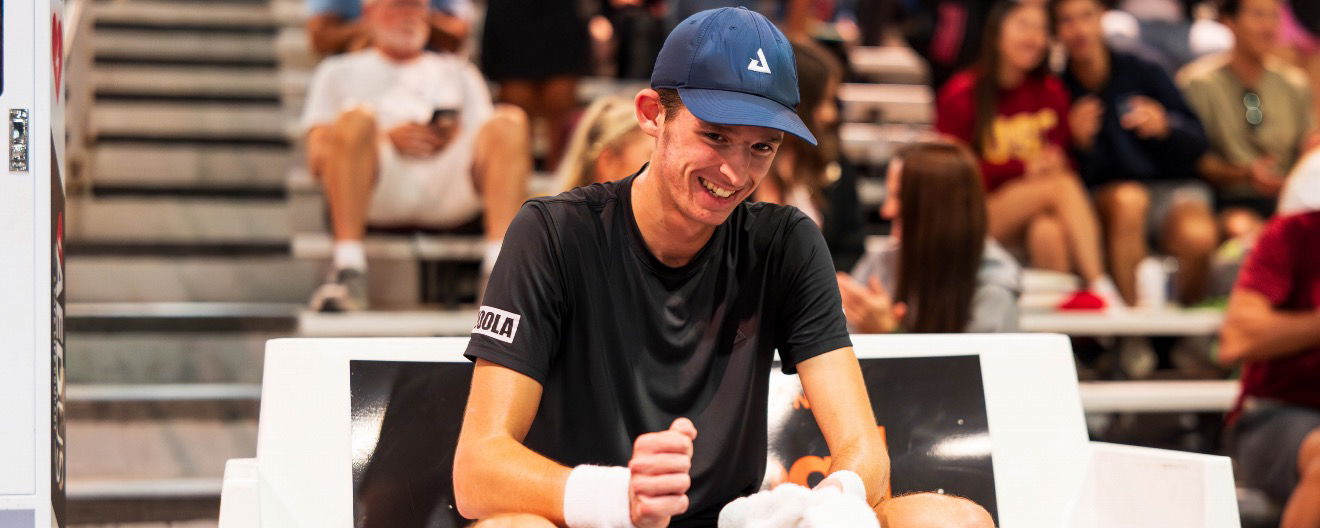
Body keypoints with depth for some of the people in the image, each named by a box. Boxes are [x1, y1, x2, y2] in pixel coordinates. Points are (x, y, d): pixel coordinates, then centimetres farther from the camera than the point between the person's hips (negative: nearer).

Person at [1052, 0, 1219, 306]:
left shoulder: (1143, 72, 1)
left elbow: (1197, 145, 1)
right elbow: (1075, 177, -2)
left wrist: (1164, 127, -19)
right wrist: (1080, 143, -22)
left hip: (1172, 185, 1)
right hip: (1103, 197, -1)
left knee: (1198, 237, -30)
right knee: (1128, 199, -36)